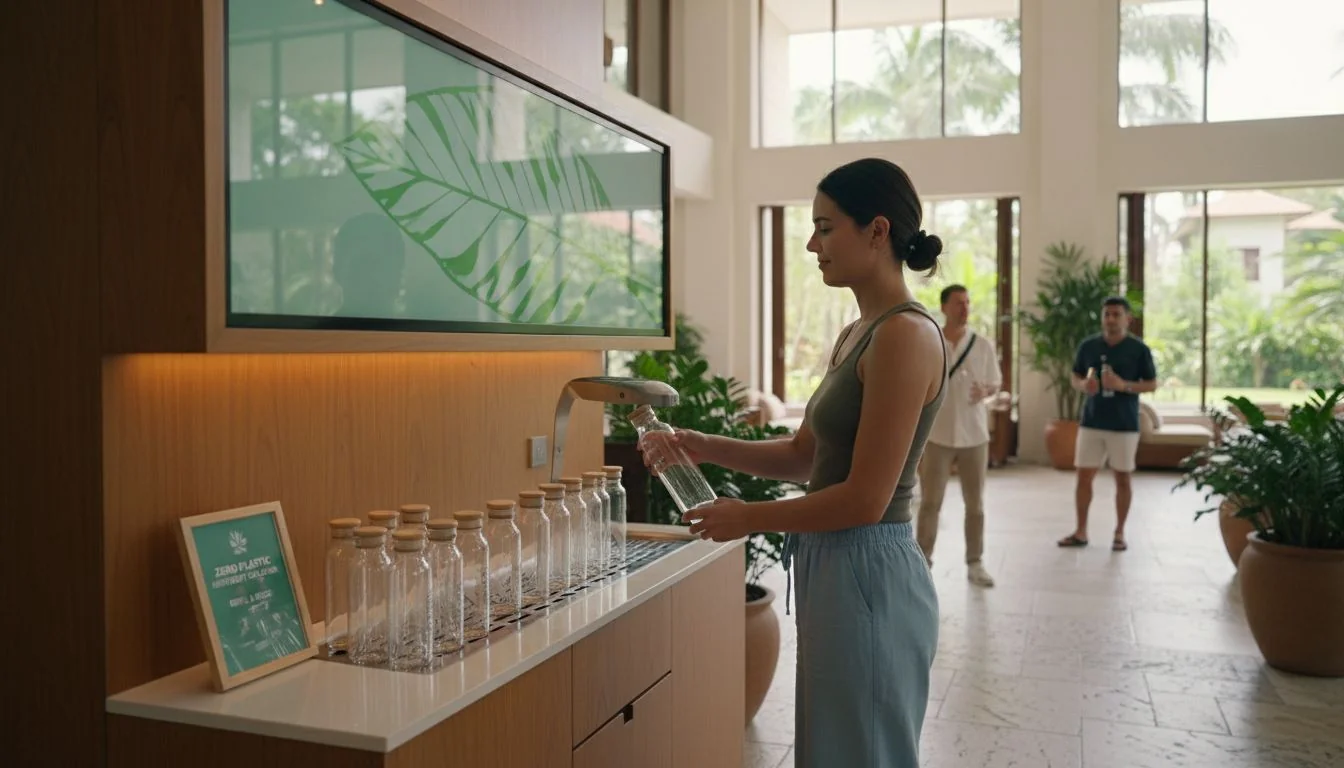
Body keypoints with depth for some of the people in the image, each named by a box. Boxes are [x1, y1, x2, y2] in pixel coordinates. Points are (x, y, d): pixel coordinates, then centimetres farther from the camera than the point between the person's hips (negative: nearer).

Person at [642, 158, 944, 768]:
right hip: (837, 570, 9)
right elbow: (804, 455, 15)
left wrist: (748, 518, -11)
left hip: (866, 577, -9)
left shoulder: (905, 334, -18)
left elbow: (865, 499, -21)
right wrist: (704, 448, 3)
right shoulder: (857, 334, 11)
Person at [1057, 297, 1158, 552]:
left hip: (1125, 425, -2)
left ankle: (1119, 533, 18)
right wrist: (1083, 385, -12)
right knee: (1084, 476, 3)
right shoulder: (1088, 346, 3)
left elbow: (1152, 384, -1)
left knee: (1122, 478, 6)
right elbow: (1075, 377, 11)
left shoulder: (1139, 349, -4)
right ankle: (1081, 531, 14)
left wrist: (1123, 385, -18)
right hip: (1091, 422, 2)